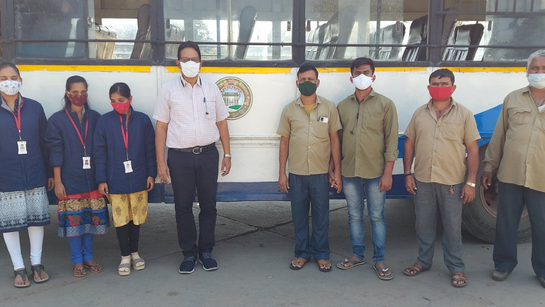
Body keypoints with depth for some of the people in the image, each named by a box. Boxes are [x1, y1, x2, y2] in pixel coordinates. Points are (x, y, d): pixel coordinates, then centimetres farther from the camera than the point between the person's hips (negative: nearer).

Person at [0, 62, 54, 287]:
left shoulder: (34, 108, 2)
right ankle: (19, 268, 20)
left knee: (37, 218, 9)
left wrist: (50, 172, 6)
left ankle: (36, 264, 24)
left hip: (35, 176, 1)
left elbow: (45, 142, 6)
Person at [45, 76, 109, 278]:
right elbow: (55, 153, -3)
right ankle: (77, 261, 16)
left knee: (93, 218, 7)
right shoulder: (57, 120, -1)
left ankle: (88, 257, 23)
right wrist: (57, 182, -6)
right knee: (73, 220, 2)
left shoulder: (95, 118, 4)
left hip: (92, 178, 2)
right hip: (70, 180, -2)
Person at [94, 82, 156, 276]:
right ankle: (125, 257, 20)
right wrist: (101, 179, -3)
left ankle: (134, 253, 29)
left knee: (136, 217, 11)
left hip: (138, 179, 1)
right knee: (121, 219, 5)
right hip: (115, 181, -1)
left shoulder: (143, 120, -1)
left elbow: (150, 149, 4)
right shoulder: (104, 121, -3)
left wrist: (151, 174, 2)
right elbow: (99, 152, -1)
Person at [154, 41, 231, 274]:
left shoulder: (211, 89, 6)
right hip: (180, 156, -1)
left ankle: (206, 251, 23)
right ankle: (189, 253, 21)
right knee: (183, 207, 6)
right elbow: (161, 127, 0)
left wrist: (227, 154, 6)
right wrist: (160, 161, -5)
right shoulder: (168, 90, 1)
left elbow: (221, 123, 10)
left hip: (208, 154, 2)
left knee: (208, 204, 8)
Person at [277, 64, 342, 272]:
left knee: (321, 216, 7)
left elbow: (334, 140, 3)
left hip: (321, 173, -1)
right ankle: (302, 253, 24)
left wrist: (337, 171, 0)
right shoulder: (289, 110, 4)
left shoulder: (329, 107, 2)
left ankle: (321, 254, 22)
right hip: (296, 173, 1)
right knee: (299, 215, 10)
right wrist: (281, 173, 3)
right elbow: (284, 142, 6)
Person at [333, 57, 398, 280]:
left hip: (375, 173, -3)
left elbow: (391, 140, -5)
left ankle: (379, 260, 18)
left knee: (377, 217, 5)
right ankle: (357, 255, 28)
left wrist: (388, 173, -10)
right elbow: (338, 139, 12)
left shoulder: (385, 104, -1)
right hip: (349, 172, 3)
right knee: (354, 216, 13)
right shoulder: (342, 106, 8)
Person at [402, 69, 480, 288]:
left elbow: (473, 149, -2)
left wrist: (471, 182, -7)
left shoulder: (464, 114, -1)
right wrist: (407, 174, 3)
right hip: (422, 180, 3)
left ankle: (457, 268, 20)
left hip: (452, 182, -2)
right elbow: (409, 144, 10)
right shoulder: (420, 113, 6)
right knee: (423, 225, 13)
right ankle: (423, 261, 29)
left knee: (452, 228, 6)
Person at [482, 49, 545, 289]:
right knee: (506, 223, 11)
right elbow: (499, 135, 9)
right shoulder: (513, 99, 7)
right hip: (509, 175, 1)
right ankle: (504, 263, 29)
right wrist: (489, 166, 8)